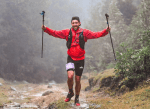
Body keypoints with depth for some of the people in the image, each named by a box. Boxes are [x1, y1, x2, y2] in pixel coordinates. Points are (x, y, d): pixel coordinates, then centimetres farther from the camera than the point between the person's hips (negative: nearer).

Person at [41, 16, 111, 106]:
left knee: (78, 80, 8)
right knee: (70, 76, -22)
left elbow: (96, 34, -12)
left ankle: (77, 98, 30)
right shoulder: (67, 32, -2)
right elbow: (55, 33, -5)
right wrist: (46, 29, -18)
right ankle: (70, 92, 8)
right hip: (71, 58, 0)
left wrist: (106, 31, -27)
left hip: (80, 59, 0)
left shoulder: (84, 32, -4)